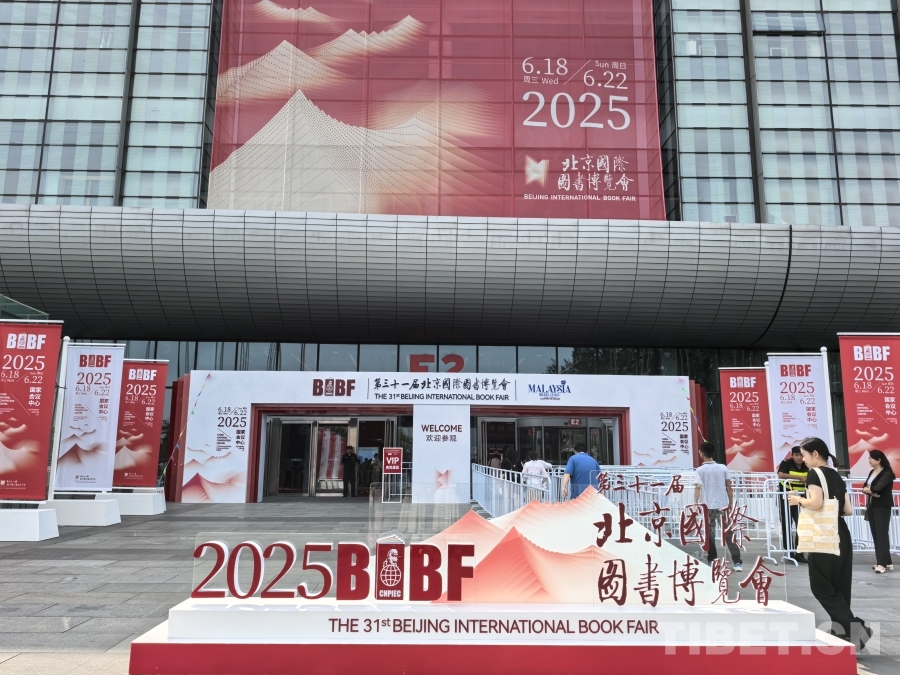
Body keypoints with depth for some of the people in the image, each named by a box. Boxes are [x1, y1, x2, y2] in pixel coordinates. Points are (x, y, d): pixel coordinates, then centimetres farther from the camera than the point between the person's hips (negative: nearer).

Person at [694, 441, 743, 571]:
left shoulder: (700, 470, -5)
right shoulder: (722, 467, 3)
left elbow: (698, 488, -11)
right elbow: (729, 487, 5)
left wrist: (695, 505, -6)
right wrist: (731, 503, 13)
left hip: (708, 506, -2)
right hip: (723, 505, 3)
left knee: (710, 535, 7)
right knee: (729, 534, 7)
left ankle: (712, 561, 10)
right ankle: (737, 562, 5)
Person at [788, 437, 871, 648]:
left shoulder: (815, 473, -9)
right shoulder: (836, 476, 14)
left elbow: (816, 503, -22)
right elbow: (848, 510, 12)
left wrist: (799, 499, -4)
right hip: (841, 535, 8)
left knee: (821, 586, -1)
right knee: (839, 586, 13)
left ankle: (854, 626, -12)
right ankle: (841, 630, 17)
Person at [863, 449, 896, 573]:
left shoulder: (887, 473, -11)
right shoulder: (872, 472, 13)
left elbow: (877, 488, -22)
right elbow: (865, 487, 6)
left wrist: (868, 489, -3)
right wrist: (871, 491, -15)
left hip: (882, 507, -8)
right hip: (871, 506, 8)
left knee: (882, 534, -9)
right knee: (875, 534, 7)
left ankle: (882, 563, -10)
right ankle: (886, 562, 14)